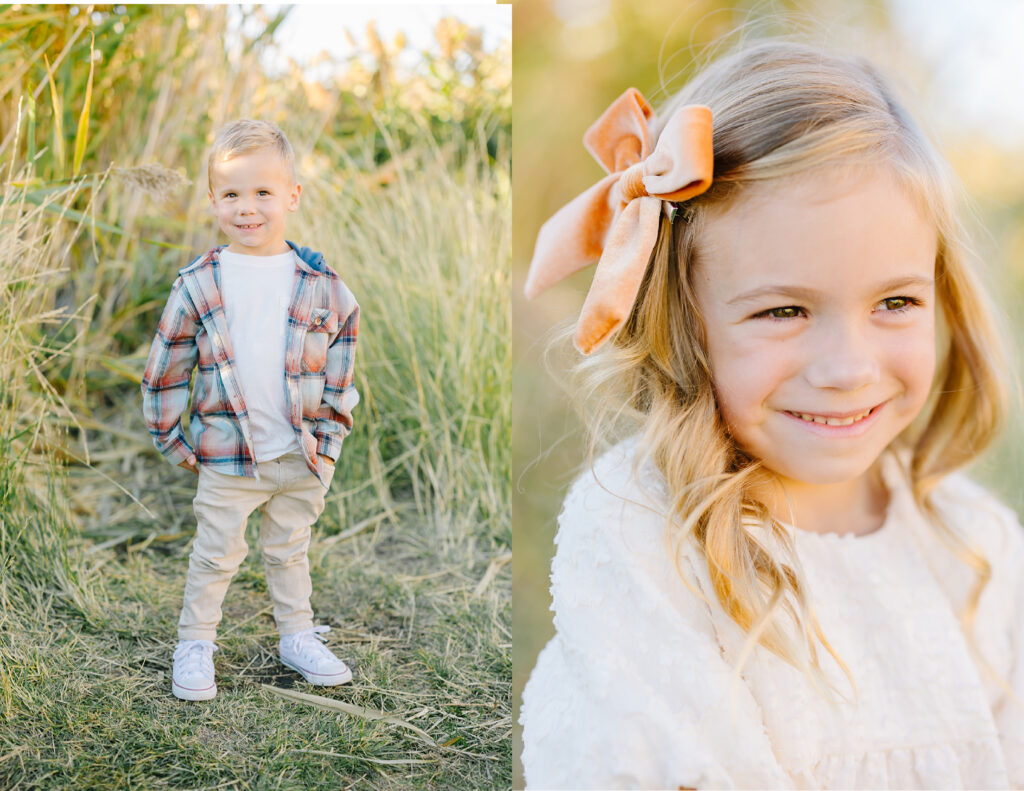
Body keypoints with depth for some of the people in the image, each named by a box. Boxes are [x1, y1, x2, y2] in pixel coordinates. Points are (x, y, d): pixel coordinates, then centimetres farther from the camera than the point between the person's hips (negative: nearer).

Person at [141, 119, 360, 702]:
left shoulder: (322, 285, -3)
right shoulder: (198, 285, -5)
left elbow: (342, 366, 6)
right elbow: (166, 369, 1)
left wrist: (329, 434, 2)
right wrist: (173, 441, 0)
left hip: (302, 458, 2)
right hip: (227, 459, -1)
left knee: (290, 552, 19)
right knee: (215, 556, 11)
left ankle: (298, 637, 35)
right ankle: (196, 644, 27)